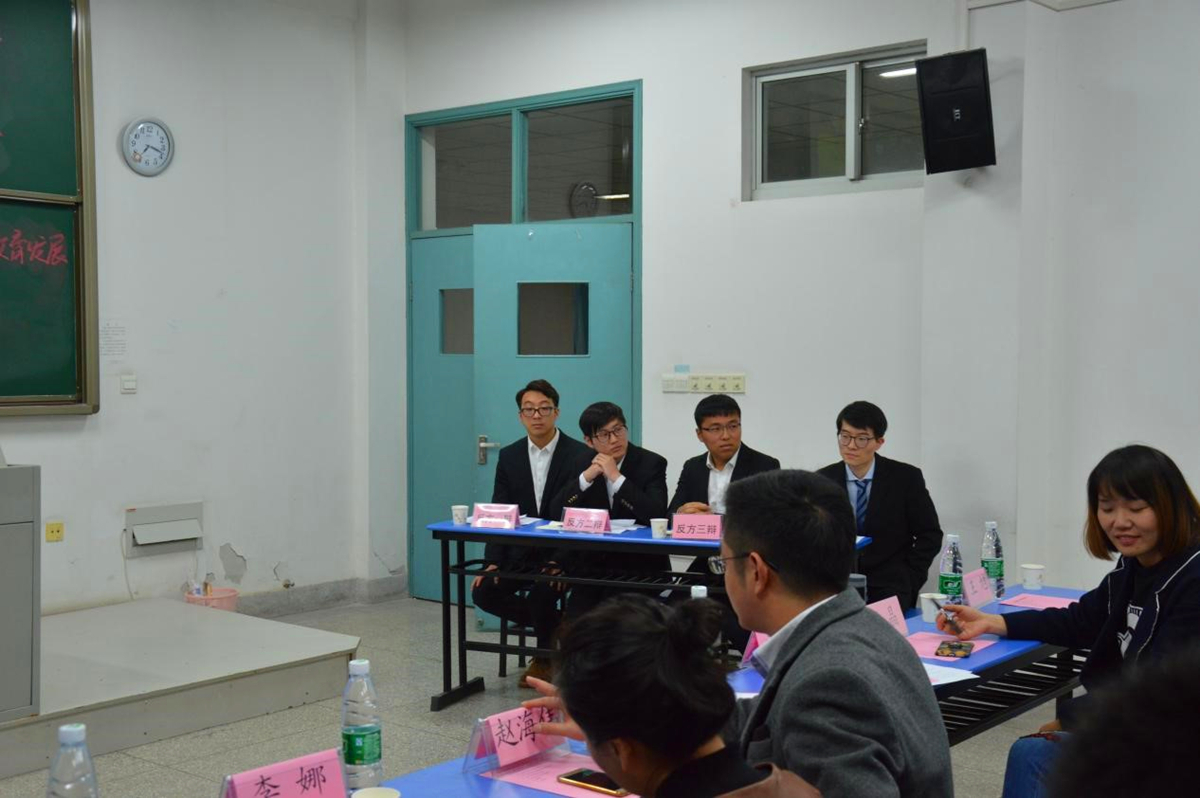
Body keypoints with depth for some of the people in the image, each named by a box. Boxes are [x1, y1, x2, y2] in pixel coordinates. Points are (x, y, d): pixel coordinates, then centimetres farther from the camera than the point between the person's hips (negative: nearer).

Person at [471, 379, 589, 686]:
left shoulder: (580, 455, -8)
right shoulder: (509, 456, 5)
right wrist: (493, 562, -10)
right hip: (519, 553, 5)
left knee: (541, 592, -30)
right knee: (483, 591, -15)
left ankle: (545, 657, 1)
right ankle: (556, 626, 5)